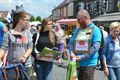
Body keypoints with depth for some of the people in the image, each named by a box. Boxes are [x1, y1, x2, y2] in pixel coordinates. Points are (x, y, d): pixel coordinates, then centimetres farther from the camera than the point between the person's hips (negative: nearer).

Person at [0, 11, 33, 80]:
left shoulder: (27, 33, 4)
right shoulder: (9, 34, -4)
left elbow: (30, 47, -1)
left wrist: (25, 56, -19)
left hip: (26, 64, 3)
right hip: (12, 65, -2)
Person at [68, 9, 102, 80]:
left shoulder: (95, 30, -6)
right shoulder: (77, 29, 12)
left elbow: (95, 47, -15)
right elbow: (71, 42, 13)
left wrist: (82, 57, -19)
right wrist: (71, 53, -8)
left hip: (88, 64, -5)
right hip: (76, 63, 6)